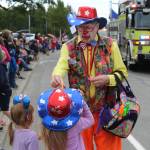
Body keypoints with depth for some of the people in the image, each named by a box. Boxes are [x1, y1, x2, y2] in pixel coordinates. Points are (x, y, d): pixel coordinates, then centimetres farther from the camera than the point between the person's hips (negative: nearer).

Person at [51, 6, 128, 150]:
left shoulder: (110, 45, 0)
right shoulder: (68, 47, -1)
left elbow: (123, 73, 4)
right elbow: (61, 66, -19)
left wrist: (108, 79, -16)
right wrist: (57, 76, -42)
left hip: (105, 109, 0)